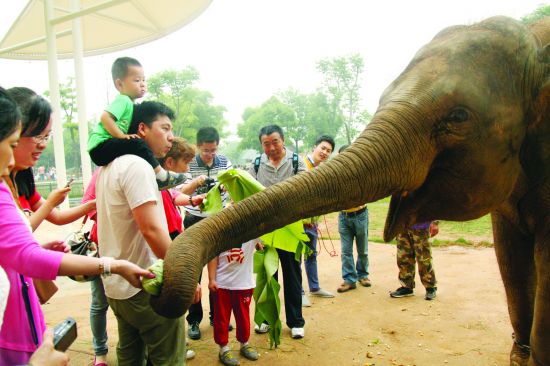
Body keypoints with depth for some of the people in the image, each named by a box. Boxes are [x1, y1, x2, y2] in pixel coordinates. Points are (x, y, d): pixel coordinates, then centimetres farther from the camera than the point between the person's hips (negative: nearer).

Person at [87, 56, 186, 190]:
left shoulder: (129, 103, 18)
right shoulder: (123, 100, -10)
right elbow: (105, 117, -25)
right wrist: (122, 136, -24)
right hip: (101, 146, -11)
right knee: (137, 144, -27)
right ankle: (161, 176, -22)